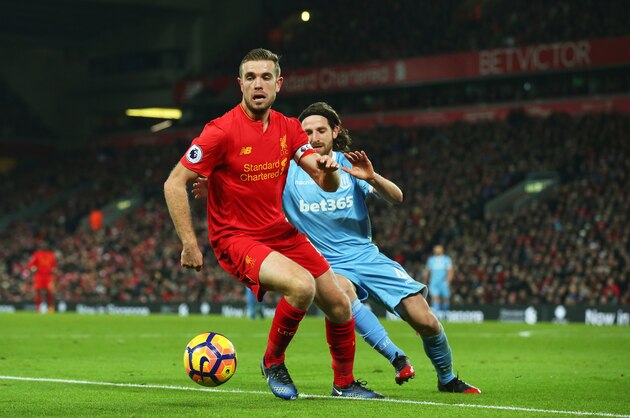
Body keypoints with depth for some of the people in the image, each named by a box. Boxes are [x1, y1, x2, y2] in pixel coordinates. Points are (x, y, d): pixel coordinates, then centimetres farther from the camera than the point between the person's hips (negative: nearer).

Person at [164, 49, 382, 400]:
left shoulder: (289, 128, 2)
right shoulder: (222, 131, -16)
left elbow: (329, 185, 1)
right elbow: (174, 183, -15)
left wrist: (327, 167, -24)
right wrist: (189, 244, -19)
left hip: (280, 232, 7)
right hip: (236, 238, -7)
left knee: (340, 306, 5)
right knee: (302, 285, -31)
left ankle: (344, 383, 29)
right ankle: (273, 362, -5)